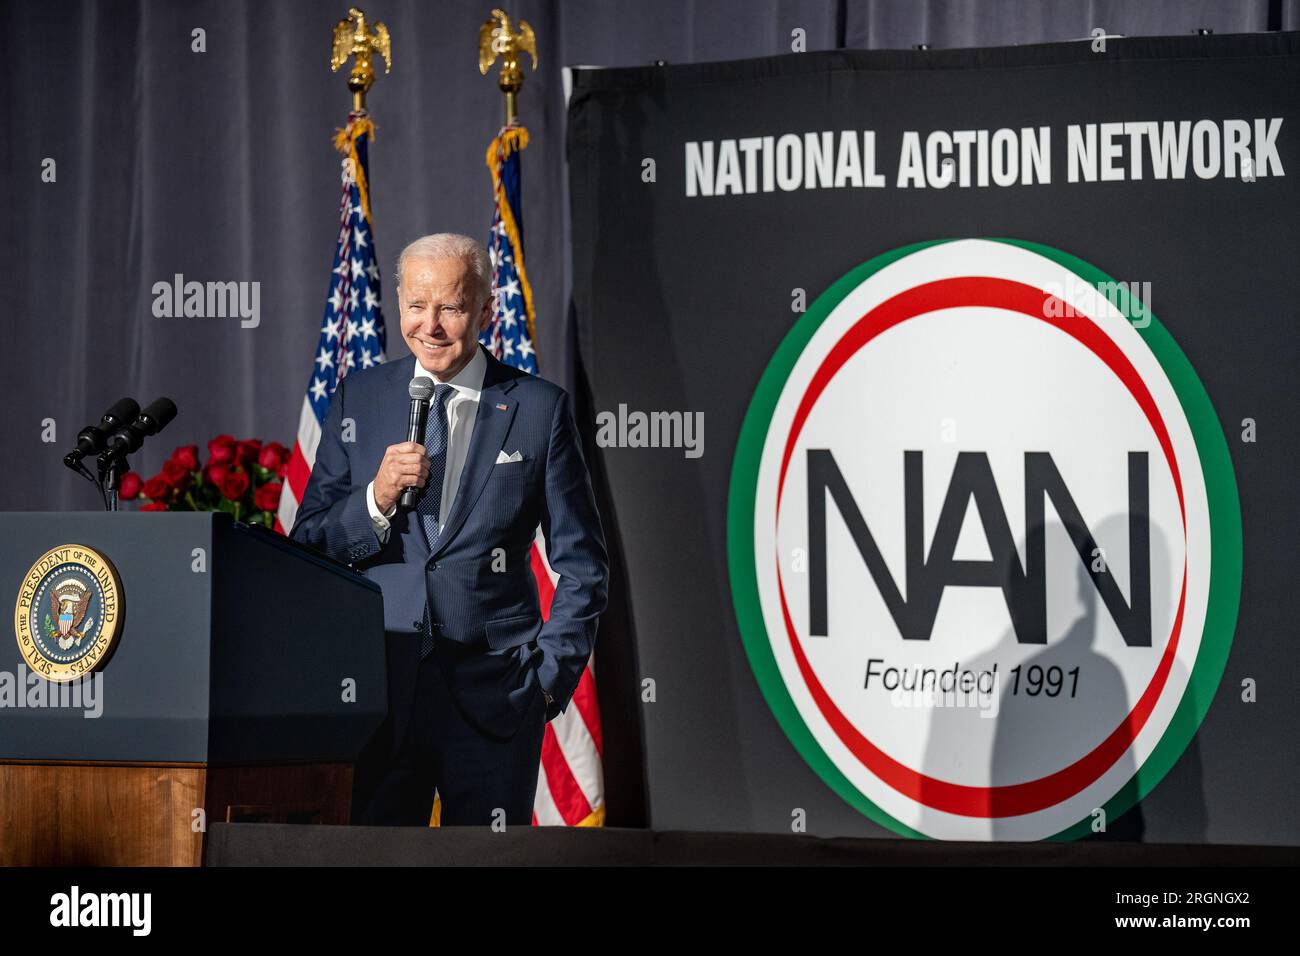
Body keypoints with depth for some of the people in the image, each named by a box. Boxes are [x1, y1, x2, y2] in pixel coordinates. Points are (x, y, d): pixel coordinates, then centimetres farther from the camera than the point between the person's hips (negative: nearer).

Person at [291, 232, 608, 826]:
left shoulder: (539, 409, 4)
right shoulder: (360, 398, 9)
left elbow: (581, 564, 8)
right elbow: (308, 547, 8)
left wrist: (551, 672, -1)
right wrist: (376, 499, -10)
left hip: (492, 693, -1)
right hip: (378, 687, 1)